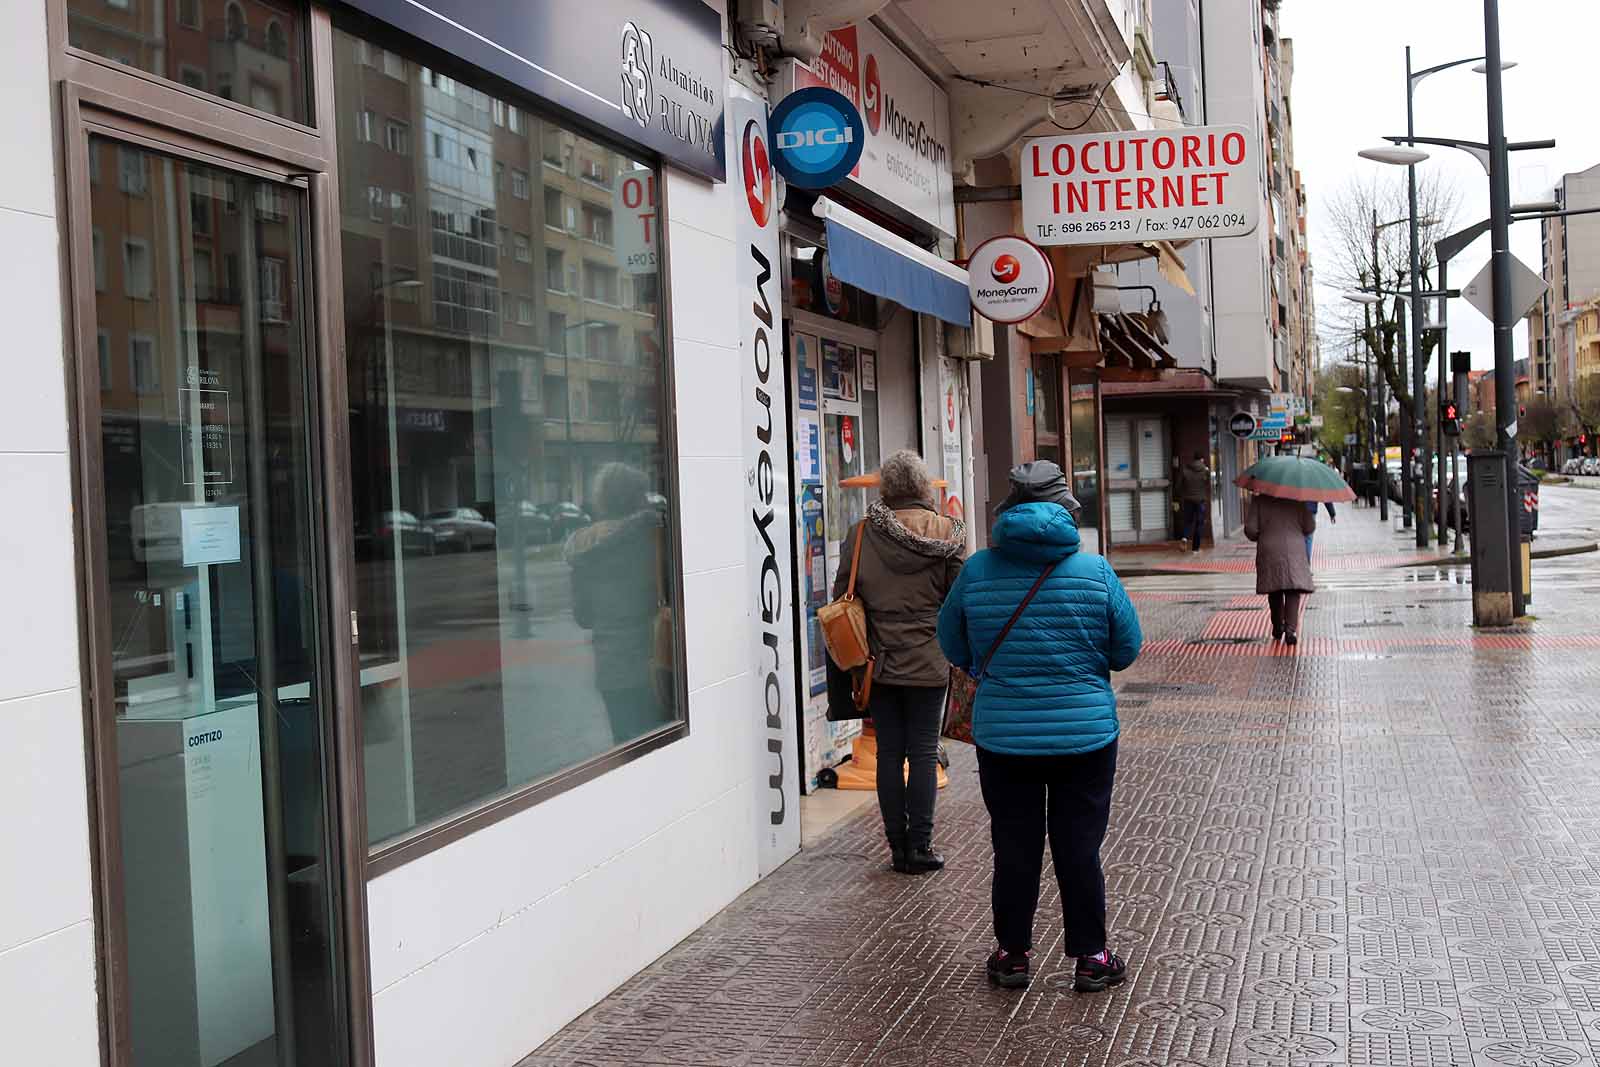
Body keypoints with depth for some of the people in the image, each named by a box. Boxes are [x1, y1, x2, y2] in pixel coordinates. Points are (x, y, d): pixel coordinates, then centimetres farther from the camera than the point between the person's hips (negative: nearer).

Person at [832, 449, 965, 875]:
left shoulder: (862, 535, -1)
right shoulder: (946, 533, -6)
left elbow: (842, 595, 3)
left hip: (879, 661, 2)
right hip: (929, 661, -2)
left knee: (889, 753, 9)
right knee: (923, 753, 5)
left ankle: (898, 846, 13)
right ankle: (919, 847, 7)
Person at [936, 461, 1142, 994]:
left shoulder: (977, 570, -6)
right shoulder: (1095, 571, -8)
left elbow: (953, 646, 6)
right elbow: (1127, 649, 1)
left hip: (1002, 735, 1)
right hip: (1085, 734, 0)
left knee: (1014, 848, 12)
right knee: (1079, 848, 10)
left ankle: (1012, 954, 22)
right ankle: (1090, 957, 19)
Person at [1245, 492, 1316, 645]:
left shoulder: (1259, 500, 1)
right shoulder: (1296, 500, 4)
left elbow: (1250, 529, -4)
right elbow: (1310, 527, 2)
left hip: (1269, 551, 1)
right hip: (1294, 550, -1)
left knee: (1274, 590, 16)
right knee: (1293, 591, -2)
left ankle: (1278, 627, 24)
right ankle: (1290, 630, -16)